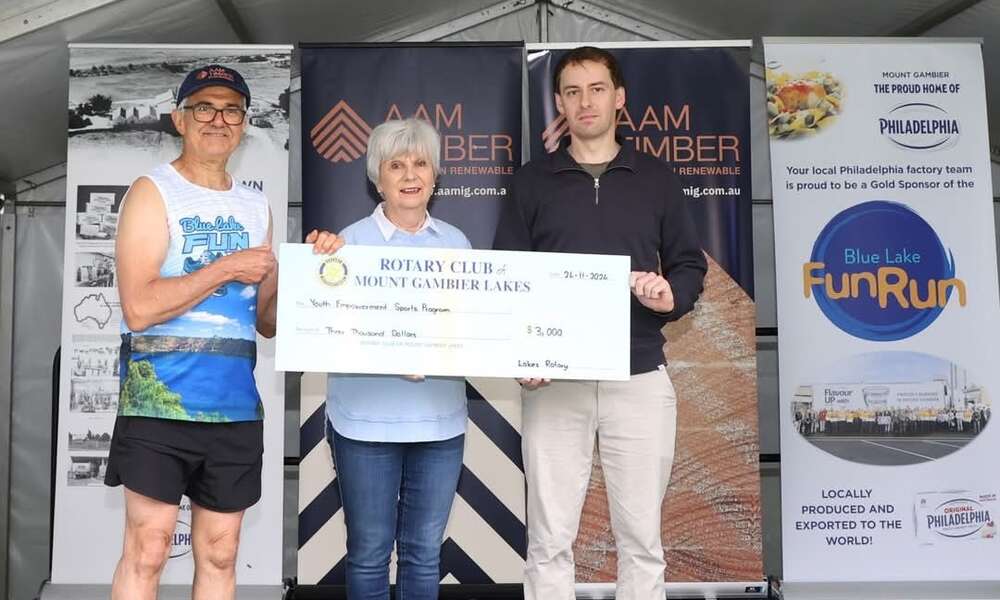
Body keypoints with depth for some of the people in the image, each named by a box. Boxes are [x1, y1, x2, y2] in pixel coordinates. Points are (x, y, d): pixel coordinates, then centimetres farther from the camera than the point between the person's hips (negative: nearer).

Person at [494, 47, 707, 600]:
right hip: (553, 380, 0)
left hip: (640, 377, 1)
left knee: (641, 536, 8)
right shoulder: (532, 181, 8)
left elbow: (690, 263, 11)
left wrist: (673, 295, -12)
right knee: (550, 539, 5)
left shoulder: (656, 178, 9)